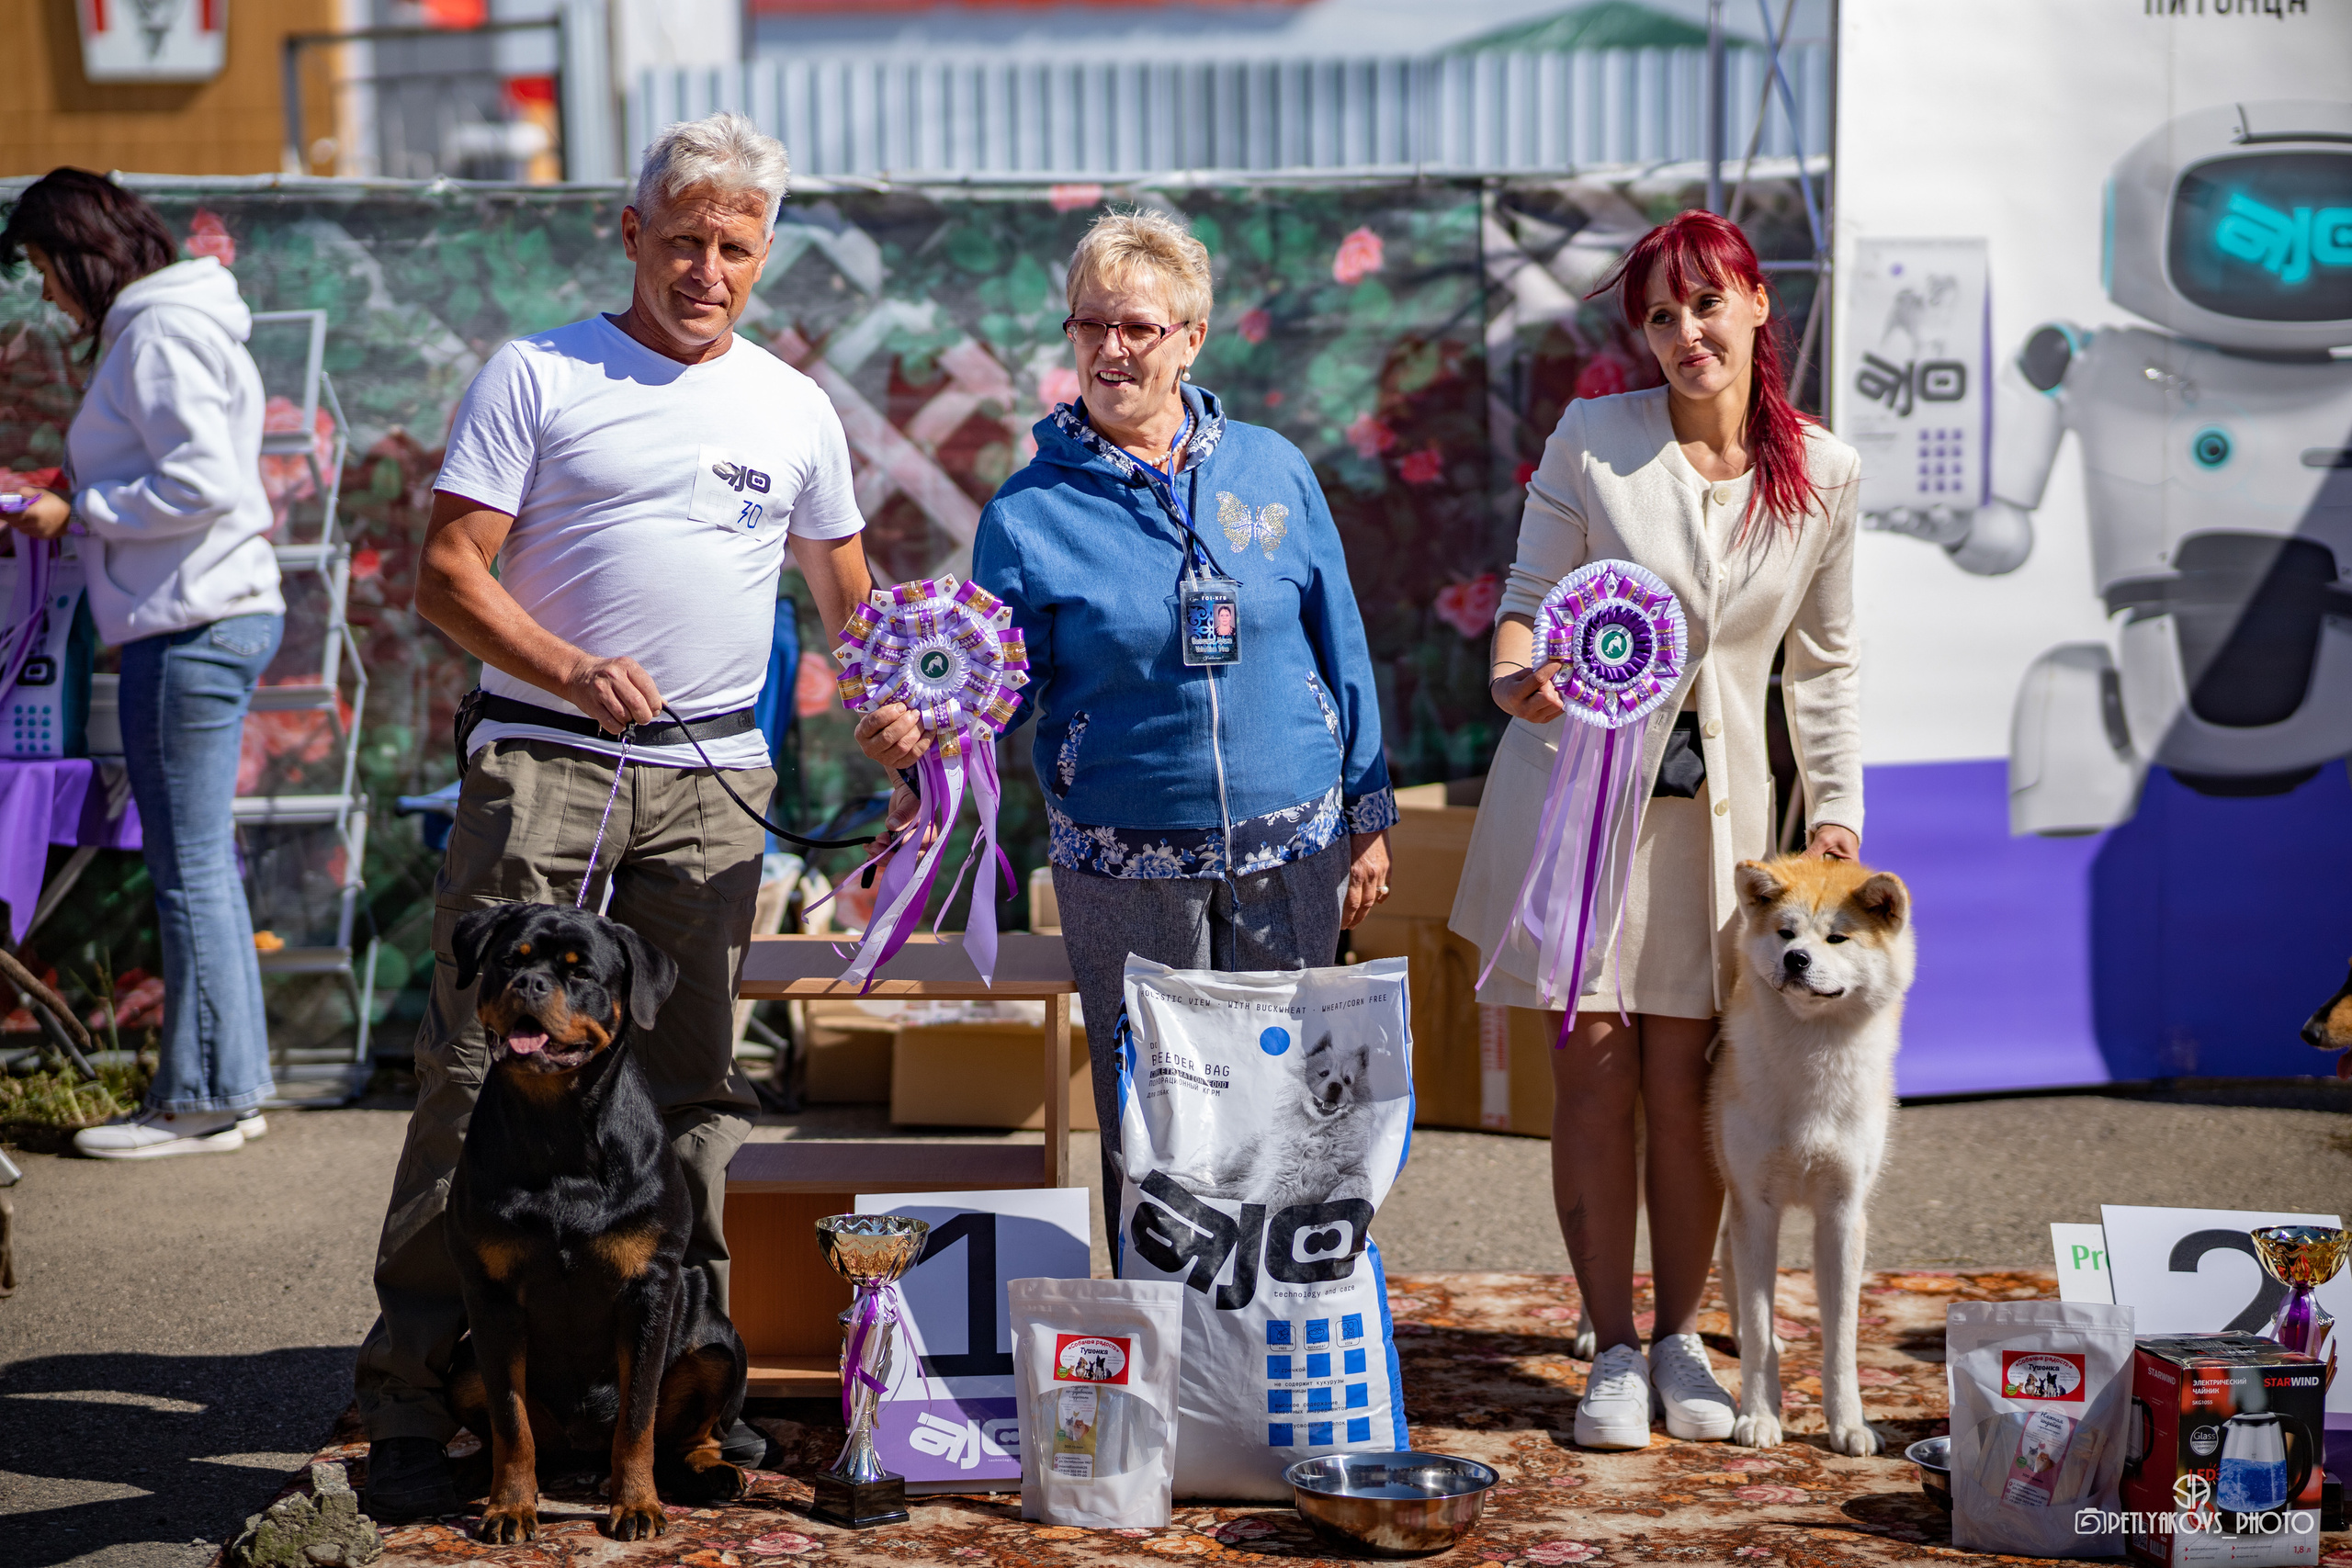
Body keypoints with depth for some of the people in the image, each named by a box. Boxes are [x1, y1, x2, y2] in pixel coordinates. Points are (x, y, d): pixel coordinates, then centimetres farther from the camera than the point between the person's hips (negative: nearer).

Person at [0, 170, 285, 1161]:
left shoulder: (159, 334, -12)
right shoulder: (152, 326, 19)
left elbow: (203, 483, -20)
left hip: (193, 626, -10)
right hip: (208, 620, 10)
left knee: (189, 866, -5)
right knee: (201, 863, 12)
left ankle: (204, 1099, 1)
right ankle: (230, 1084, 17)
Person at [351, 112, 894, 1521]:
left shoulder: (795, 410, 13)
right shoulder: (538, 377, 2)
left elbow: (851, 591, 24)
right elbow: (448, 571, -4)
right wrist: (571, 670, -19)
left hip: (714, 781, 4)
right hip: (540, 765, -3)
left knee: (696, 1080, 6)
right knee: (479, 1070, -7)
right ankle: (410, 1401, -4)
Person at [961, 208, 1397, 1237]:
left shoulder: (1274, 472, 3)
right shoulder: (1029, 513, -3)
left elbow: (1340, 645, 9)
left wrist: (1367, 817, 9)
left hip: (1289, 847, 2)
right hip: (1125, 862, -1)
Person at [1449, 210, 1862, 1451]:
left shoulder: (1824, 476, 3)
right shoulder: (1592, 441, -4)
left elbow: (1822, 663, 11)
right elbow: (1528, 596, 1)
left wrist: (1837, 810, 6)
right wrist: (1514, 680, -21)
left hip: (1714, 799, 1)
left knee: (1686, 1079, 2)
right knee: (1593, 1068, -1)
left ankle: (1682, 1337, 18)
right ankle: (1614, 1350, 10)